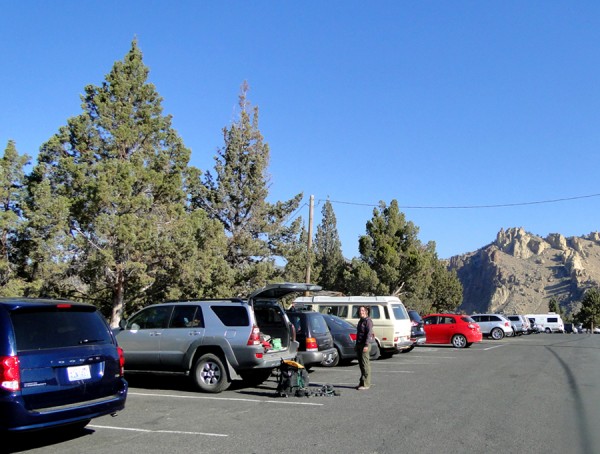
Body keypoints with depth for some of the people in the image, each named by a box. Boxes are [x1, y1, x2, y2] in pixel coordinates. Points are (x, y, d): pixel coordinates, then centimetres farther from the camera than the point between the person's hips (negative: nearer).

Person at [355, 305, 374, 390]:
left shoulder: (368, 321, -10)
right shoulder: (360, 321, 19)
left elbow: (369, 333, -18)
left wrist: (366, 345, -25)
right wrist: (356, 345, 23)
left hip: (365, 345, -9)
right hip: (359, 344, 9)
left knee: (365, 364, -7)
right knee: (361, 365, 12)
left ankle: (366, 384, -5)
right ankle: (362, 383, 19)